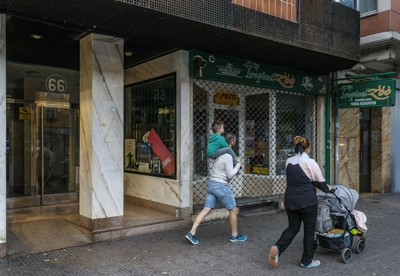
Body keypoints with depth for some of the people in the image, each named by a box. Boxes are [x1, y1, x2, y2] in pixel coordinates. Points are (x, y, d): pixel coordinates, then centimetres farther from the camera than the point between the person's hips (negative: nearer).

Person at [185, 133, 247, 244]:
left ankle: (191, 233, 2)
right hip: (221, 185, -8)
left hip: (211, 183, 8)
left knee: (206, 210, 7)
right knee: (233, 210, 9)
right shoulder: (228, 156, -15)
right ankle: (234, 235, 21)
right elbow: (230, 175, -14)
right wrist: (238, 164, -2)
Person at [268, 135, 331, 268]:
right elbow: (320, 181, -3)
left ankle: (277, 248, -6)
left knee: (293, 228, 16)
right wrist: (326, 188, 18)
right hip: (307, 201, -5)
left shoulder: (288, 161, 5)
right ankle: (307, 261, 21)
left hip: (290, 199, 5)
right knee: (309, 230, 11)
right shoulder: (310, 162, -12)